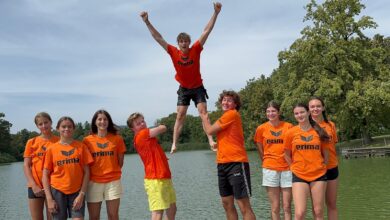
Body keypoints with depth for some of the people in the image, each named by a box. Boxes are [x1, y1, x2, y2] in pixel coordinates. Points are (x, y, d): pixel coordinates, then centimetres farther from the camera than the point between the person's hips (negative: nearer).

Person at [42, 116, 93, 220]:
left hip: (76, 192, 0)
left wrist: (81, 194, -6)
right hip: (57, 191, 0)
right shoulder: (51, 149, 2)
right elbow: (45, 175, 2)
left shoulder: (81, 146, 2)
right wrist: (49, 199, -5)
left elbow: (86, 172, 1)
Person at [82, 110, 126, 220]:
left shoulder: (117, 138, 2)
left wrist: (113, 172, 4)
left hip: (113, 182, 0)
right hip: (94, 182, 0)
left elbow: (120, 161, 9)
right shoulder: (87, 140, 1)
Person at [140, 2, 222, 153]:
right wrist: (147, 22, -19)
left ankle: (210, 139, -12)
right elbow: (158, 37, -13)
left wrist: (216, 13, -25)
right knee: (180, 116, -1)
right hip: (183, 88, 1)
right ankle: (174, 144, 0)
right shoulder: (173, 52, -14)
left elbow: (207, 31, -20)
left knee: (203, 112, -9)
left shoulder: (196, 50, -16)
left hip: (198, 87, -1)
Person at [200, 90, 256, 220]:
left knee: (244, 206, -8)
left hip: (236, 163, -9)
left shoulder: (232, 114, -8)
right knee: (227, 203, 13)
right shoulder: (225, 117, 20)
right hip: (223, 164, 9)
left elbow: (210, 131, -7)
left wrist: (204, 119, 10)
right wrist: (206, 119, 9)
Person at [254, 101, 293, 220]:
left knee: (287, 207, 4)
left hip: (287, 169, 0)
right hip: (270, 170, 0)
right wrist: (267, 163, 10)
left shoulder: (288, 126, -1)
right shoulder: (261, 128, 1)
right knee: (275, 207, 5)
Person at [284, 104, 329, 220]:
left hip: (319, 175, 2)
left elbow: (325, 152, 14)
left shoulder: (319, 131, 2)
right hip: (299, 176, -2)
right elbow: (287, 155, 9)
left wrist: (322, 167, 12)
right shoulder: (291, 132, -2)